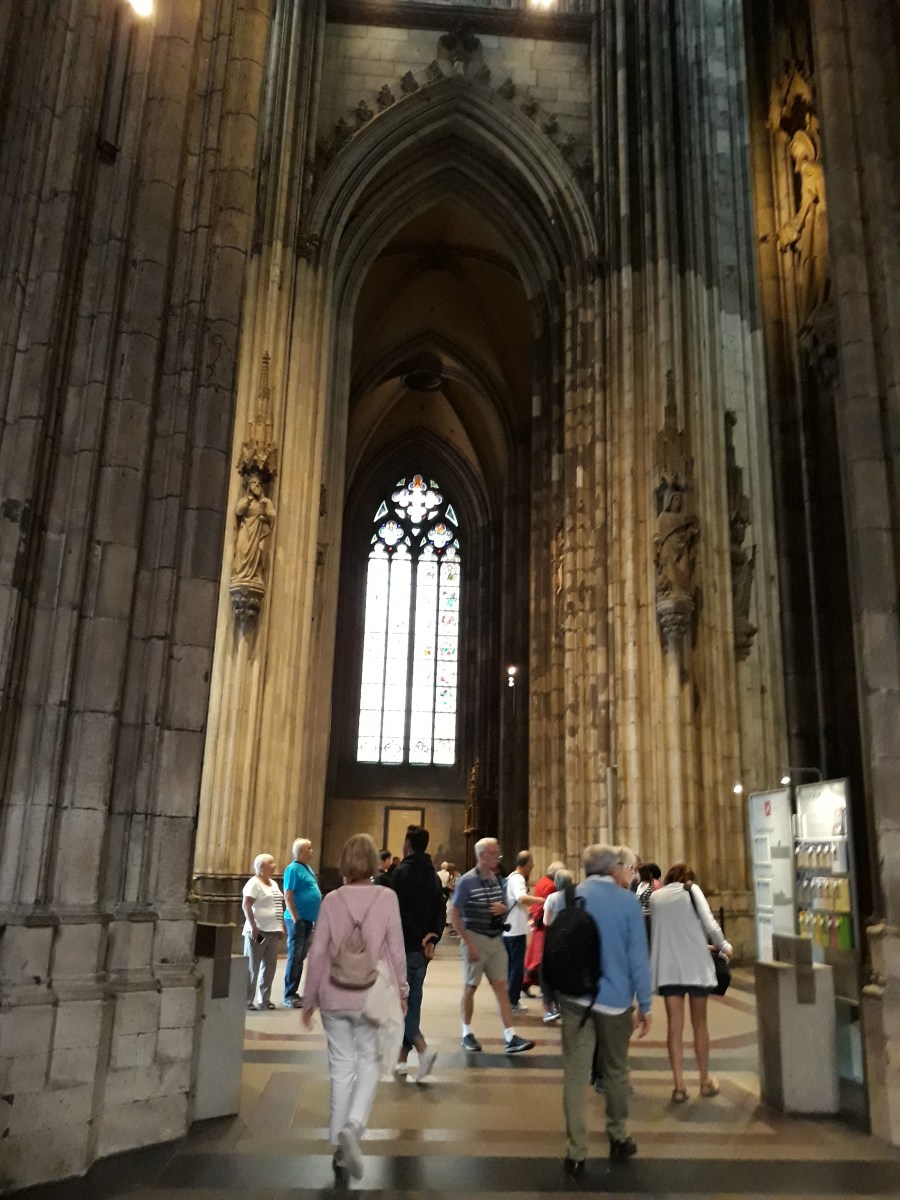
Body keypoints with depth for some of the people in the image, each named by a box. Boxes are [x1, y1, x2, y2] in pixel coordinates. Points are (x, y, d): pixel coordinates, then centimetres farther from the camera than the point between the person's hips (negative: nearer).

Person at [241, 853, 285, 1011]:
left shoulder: (273, 883, 18)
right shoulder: (254, 883, -8)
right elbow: (246, 905, -16)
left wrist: (281, 927, 15)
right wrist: (253, 927, -20)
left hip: (273, 931, 8)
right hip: (258, 931, -8)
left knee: (270, 966, 8)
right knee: (252, 967, -2)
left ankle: (265, 999, 16)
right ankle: (247, 1000, 4)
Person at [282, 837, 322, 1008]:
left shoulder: (308, 868, 15)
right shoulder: (293, 869, -11)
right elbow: (288, 896, -16)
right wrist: (296, 919, -19)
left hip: (309, 919, 9)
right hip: (298, 919, -9)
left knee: (301, 957, 12)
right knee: (295, 957, -5)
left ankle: (294, 992, 19)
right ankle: (289, 996, 1)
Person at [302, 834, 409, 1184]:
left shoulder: (332, 899, -5)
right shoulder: (387, 897, -9)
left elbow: (317, 952, -2)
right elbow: (396, 949, -4)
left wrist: (309, 998, 9)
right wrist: (401, 990, 10)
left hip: (335, 996, 2)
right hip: (372, 994, -1)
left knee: (341, 1067, 13)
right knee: (368, 1063, 14)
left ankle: (339, 1147, 20)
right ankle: (352, 1127, -7)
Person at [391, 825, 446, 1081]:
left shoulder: (402, 873, -13)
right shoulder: (433, 875, 11)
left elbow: (397, 913, -17)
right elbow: (441, 910, 7)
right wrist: (433, 938, -1)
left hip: (404, 947, -7)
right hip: (423, 948, 7)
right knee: (413, 1001, 14)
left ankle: (423, 1049, -19)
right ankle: (402, 1058, 22)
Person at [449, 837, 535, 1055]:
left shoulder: (498, 880, 7)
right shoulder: (467, 881, -13)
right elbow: (454, 914, -13)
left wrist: (503, 908, -5)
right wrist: (468, 943, -17)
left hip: (496, 939, 5)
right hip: (475, 939, -5)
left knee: (501, 987, 2)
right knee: (470, 987, 7)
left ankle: (510, 1037, 3)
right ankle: (467, 1034, 21)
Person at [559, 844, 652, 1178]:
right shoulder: (628, 900, -7)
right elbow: (638, 956, -7)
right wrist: (644, 1004, 1)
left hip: (575, 997, 1)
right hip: (615, 998, -1)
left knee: (575, 1075, 3)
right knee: (615, 1071, 18)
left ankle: (576, 1153, 3)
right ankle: (618, 1139, 32)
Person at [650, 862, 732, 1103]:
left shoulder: (655, 897, 12)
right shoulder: (692, 890, 2)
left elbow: (655, 931, 12)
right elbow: (709, 924, -5)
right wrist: (724, 946, 11)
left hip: (667, 967, 2)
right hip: (695, 964, -2)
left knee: (675, 1026, 3)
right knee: (699, 1023, 12)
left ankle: (679, 1086, 1)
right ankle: (705, 1081, 23)